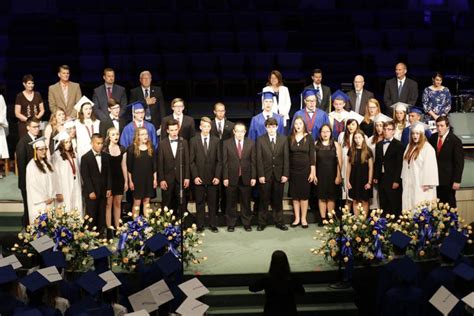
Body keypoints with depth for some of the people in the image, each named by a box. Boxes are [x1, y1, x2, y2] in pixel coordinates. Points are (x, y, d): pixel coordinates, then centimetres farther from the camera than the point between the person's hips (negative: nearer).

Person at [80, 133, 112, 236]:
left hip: (103, 192, 4)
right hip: (91, 192, -4)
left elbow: (108, 174, 11)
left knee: (102, 215, 5)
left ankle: (100, 234, 13)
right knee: (91, 216, -1)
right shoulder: (85, 158, -5)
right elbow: (85, 176, -8)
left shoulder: (106, 156, 9)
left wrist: (109, 188, 3)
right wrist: (91, 191, -13)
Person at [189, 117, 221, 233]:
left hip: (212, 178, 1)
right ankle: (200, 225, 11)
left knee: (212, 202, 5)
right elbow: (191, 161, 0)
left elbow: (219, 160, 4)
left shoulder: (216, 141, 4)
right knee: (199, 203, 4)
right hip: (199, 177, -1)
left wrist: (217, 176, -5)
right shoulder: (194, 141, 2)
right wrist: (195, 176, -8)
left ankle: (213, 224, 14)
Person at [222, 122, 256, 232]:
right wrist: (225, 177, -6)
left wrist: (253, 177, -2)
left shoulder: (251, 143, 3)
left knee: (246, 202, 8)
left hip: (246, 178, 1)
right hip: (232, 178, -1)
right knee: (231, 203, 7)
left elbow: (253, 162, 3)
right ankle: (231, 224, 17)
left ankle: (246, 223, 19)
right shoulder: (227, 143, 0)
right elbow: (225, 162, -1)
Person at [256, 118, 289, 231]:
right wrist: (260, 175, -9)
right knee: (264, 200, 4)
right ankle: (261, 223, 11)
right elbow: (259, 159, -2)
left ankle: (279, 222, 16)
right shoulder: (260, 140, 2)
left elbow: (286, 158, 3)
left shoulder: (283, 139, 6)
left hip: (279, 175, 1)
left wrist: (285, 174, -4)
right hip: (265, 175, -1)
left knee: (278, 200, 8)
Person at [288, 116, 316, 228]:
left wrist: (312, 172, -7)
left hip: (305, 170, -2)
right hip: (293, 170, 2)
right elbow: (287, 155, 2)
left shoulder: (309, 138, -1)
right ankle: (297, 218, 12)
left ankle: (303, 218, 10)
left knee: (304, 195, 2)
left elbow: (312, 156, -2)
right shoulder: (290, 138, 2)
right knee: (295, 195, 5)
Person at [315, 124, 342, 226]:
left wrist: (338, 176, -8)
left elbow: (339, 161, -2)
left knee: (331, 197, 3)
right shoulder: (316, 144, 2)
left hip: (332, 175, -1)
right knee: (322, 197, 2)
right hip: (320, 175, 1)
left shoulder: (336, 145, 0)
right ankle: (323, 218, 7)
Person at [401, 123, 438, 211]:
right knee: (409, 206, 6)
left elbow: (430, 166, -16)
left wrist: (427, 184, -19)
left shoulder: (427, 148, -11)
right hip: (409, 184, 8)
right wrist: (404, 179, 14)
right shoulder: (410, 146, 15)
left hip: (421, 184, -8)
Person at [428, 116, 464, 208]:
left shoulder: (455, 141, -9)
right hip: (434, 178, 4)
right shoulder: (432, 138, 4)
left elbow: (459, 162, -10)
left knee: (450, 204, 7)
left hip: (448, 180, -4)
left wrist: (457, 181, -13)